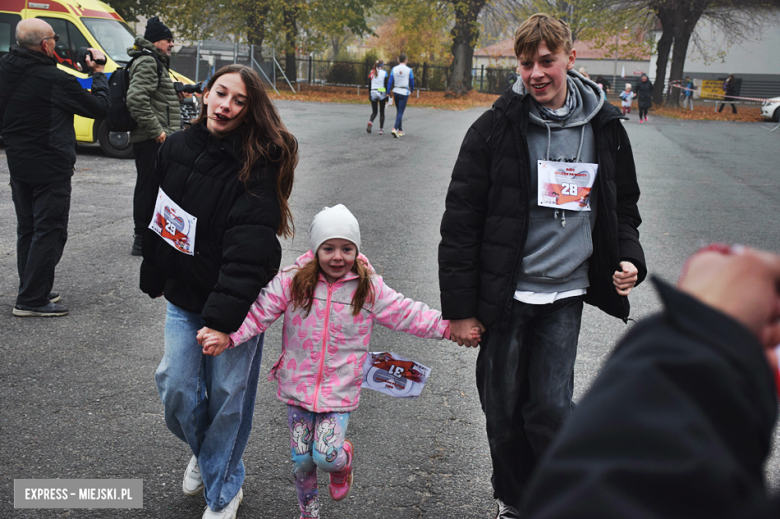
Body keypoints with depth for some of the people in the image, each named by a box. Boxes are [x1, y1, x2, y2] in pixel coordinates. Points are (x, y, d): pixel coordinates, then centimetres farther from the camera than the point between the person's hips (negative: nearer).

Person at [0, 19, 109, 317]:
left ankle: (33, 291, 25)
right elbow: (100, 107, -11)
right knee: (50, 231, -1)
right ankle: (32, 300, 0)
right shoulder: (54, 79, -19)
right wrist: (98, 74, 3)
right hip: (50, 169, -8)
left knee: (27, 229, 17)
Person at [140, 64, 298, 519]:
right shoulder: (175, 148, 2)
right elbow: (157, 217, 15)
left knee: (227, 396, 5)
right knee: (176, 389, 7)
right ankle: (203, 451, 40)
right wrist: (155, 279, 20)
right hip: (183, 297, 5)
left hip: (236, 301, -5)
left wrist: (222, 318, -30)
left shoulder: (257, 167, -17)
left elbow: (247, 252, -24)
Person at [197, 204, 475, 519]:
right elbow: (258, 312, -9)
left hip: (340, 390, -1)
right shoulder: (292, 282, -7)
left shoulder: (369, 289, -5)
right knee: (302, 459, 9)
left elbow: (407, 314, -1)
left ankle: (344, 460, 28)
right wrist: (226, 335, -23)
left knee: (326, 455, -10)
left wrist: (448, 326, -9)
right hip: (298, 385, 1)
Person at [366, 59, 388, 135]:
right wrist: (387, 95, -1)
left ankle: (370, 122, -23)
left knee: (374, 112, 9)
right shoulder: (384, 72, -4)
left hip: (373, 93, 3)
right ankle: (381, 129, 6)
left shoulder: (372, 72, 5)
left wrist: (369, 95, 12)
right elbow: (386, 85, -6)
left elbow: (369, 85, 6)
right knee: (382, 112, 7)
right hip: (382, 93, -3)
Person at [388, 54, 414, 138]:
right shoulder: (409, 70, -7)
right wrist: (411, 91, 20)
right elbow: (412, 83, 2)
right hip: (404, 93, -4)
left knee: (398, 112, 16)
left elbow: (390, 82, -3)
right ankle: (395, 129, -21)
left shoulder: (394, 69, -1)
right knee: (400, 112, -5)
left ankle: (400, 131, 22)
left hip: (396, 91, 4)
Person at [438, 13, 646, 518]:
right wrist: (459, 307, -8)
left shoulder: (605, 127, 3)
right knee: (505, 411, 9)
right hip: (504, 296, -1)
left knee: (550, 408, -4)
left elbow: (623, 207, 17)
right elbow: (460, 221, -7)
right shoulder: (497, 127, -7)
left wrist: (628, 258, -2)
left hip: (566, 294, 1)